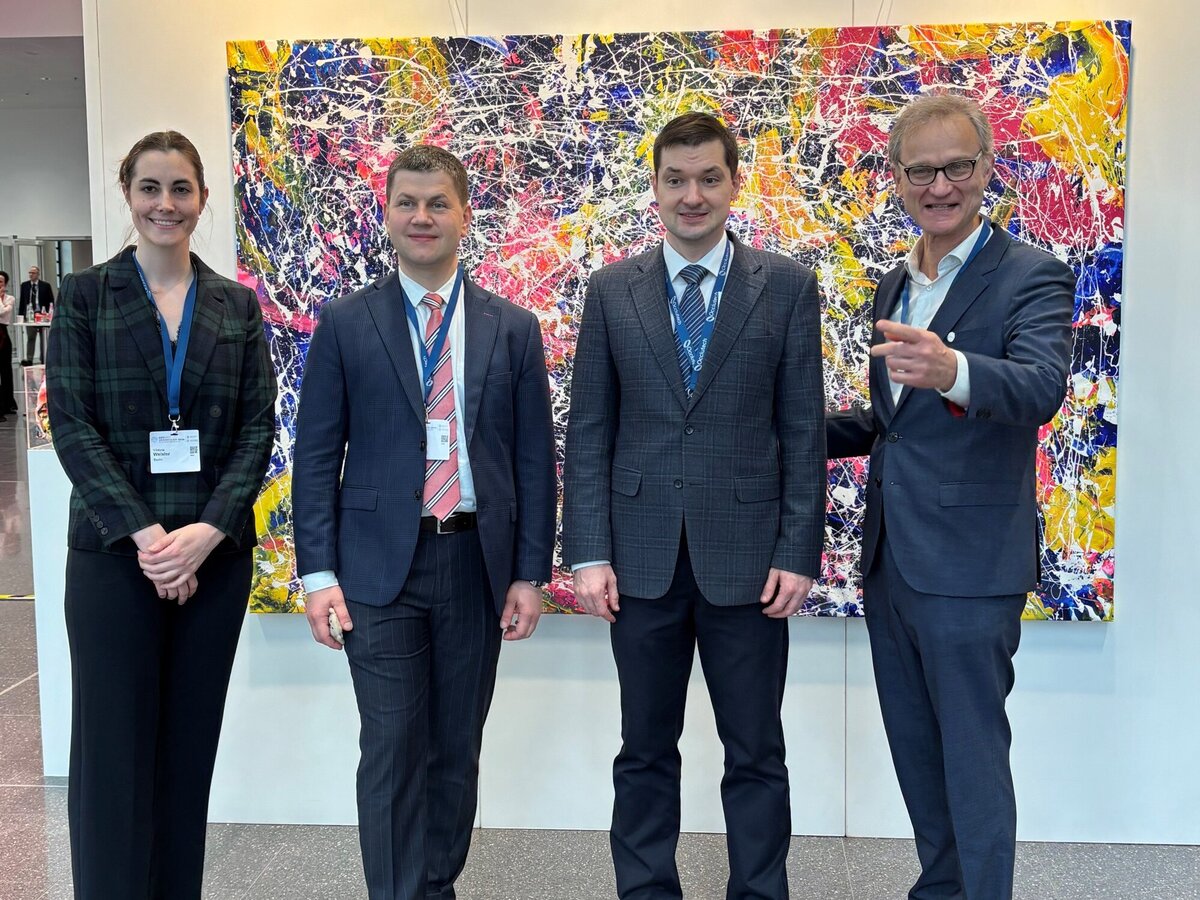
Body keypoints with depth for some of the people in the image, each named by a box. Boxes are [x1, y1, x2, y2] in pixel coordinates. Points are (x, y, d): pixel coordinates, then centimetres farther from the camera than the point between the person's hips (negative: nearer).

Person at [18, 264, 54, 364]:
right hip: (29, 315, 2)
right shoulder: (24, 285, 9)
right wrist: (20, 315, 5)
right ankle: (29, 359, -1)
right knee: (30, 338, 1)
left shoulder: (45, 286, 0)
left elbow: (51, 302, 0)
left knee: (43, 339, 3)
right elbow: (22, 301, 11)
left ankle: (44, 360, 7)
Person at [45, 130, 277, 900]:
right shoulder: (85, 296, 3)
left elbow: (259, 427, 1)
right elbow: (71, 424, -5)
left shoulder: (237, 305, 8)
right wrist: (144, 533, -15)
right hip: (114, 553, -2)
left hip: (216, 553, 2)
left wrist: (206, 531, -12)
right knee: (113, 752, 2)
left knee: (190, 749, 9)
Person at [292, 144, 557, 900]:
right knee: (392, 750, 1)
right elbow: (317, 455, 1)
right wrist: (319, 571, -7)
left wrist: (530, 573, 0)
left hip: (477, 562, 2)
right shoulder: (345, 324, 2)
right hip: (381, 566, -1)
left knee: (458, 749, 13)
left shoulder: (513, 328, 5)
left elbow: (535, 458, 4)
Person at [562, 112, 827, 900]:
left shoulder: (787, 286, 2)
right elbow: (589, 431, 3)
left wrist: (798, 552, -6)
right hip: (642, 555, 2)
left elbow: (804, 431, 0)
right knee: (646, 752, 13)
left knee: (756, 754, 10)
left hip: (745, 553, -1)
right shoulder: (612, 290, 5)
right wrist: (589, 553, -4)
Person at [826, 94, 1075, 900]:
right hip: (890, 560, 8)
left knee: (973, 758, 2)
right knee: (916, 752, 19)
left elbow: (1041, 387, -28)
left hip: (969, 566, -7)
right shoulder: (894, 288, 13)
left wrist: (952, 370, -48)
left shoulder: (1032, 277, -9)